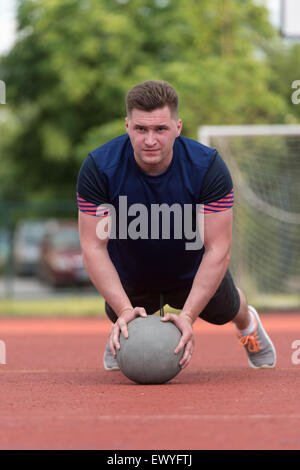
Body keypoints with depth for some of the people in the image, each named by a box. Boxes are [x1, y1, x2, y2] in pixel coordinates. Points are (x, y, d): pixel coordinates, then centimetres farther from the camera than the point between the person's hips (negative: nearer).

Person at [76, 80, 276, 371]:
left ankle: (248, 324, 59)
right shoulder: (98, 168, -33)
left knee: (223, 311, 19)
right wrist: (124, 310, -42)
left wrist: (187, 316, -43)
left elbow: (217, 249, -33)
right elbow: (93, 246, -30)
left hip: (193, 274, 1)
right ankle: (119, 334, 43)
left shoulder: (208, 167, -34)